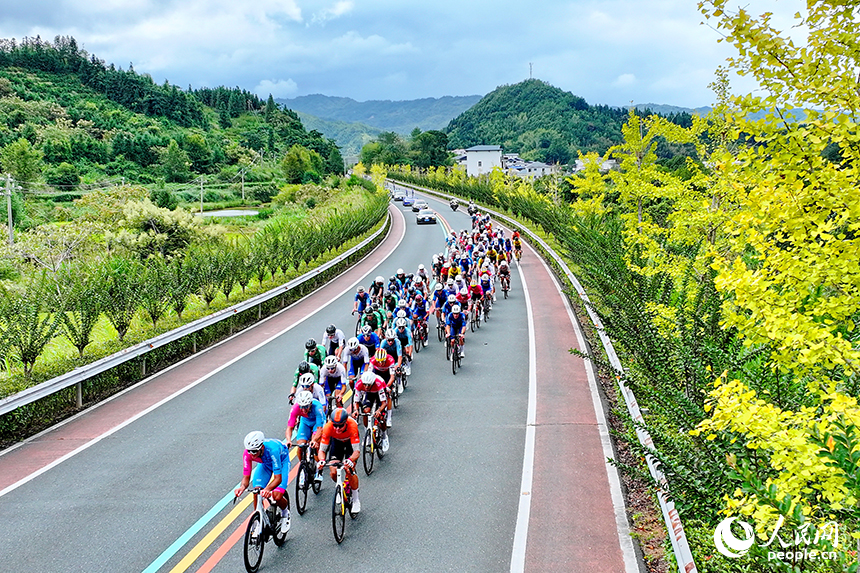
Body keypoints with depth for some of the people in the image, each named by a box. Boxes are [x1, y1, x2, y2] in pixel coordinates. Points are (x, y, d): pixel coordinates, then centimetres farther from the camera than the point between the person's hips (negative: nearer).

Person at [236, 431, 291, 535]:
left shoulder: (272, 450, -43)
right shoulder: (247, 453, -31)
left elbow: (278, 478, -43)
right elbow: (246, 477, -24)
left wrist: (267, 489, -60)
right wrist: (242, 486, -46)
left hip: (282, 461, -4)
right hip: (265, 463, 4)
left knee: (277, 497, -19)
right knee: (256, 493, -17)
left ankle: (285, 513, 14)